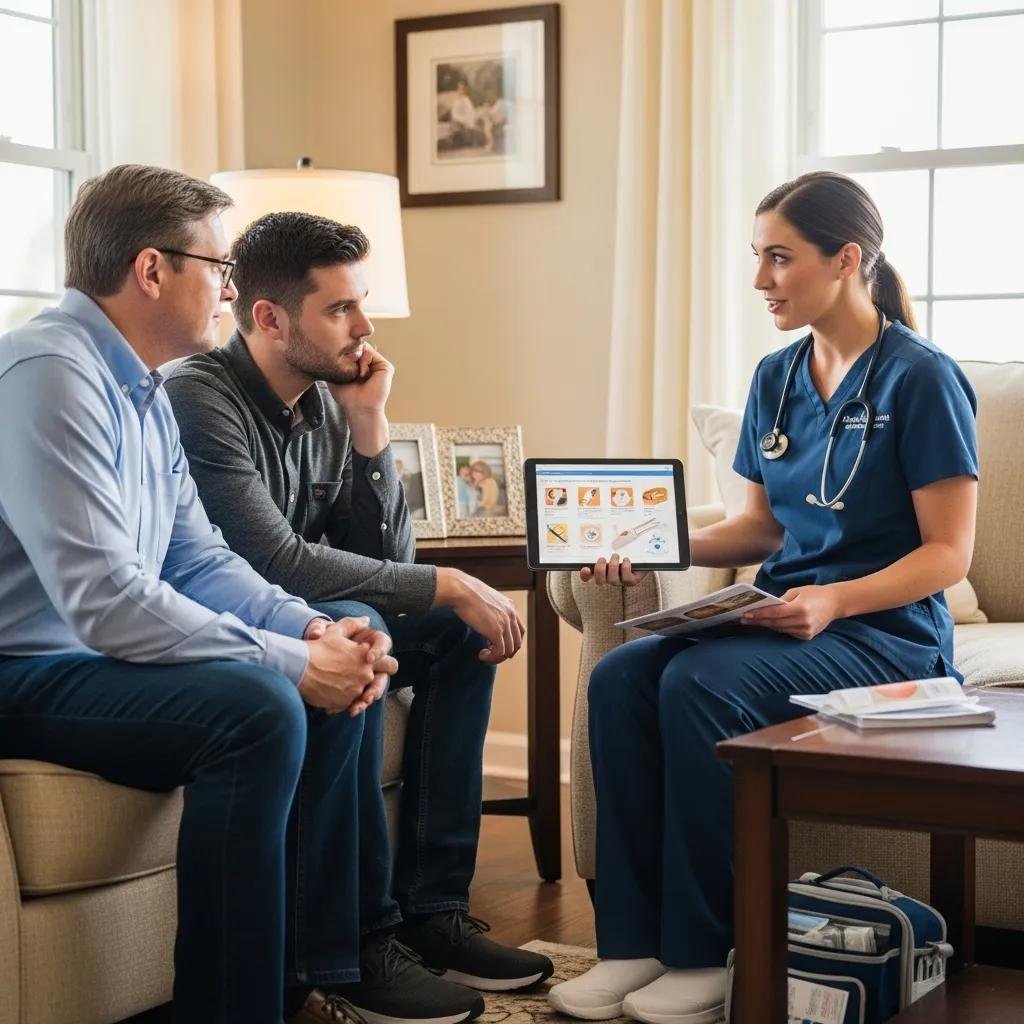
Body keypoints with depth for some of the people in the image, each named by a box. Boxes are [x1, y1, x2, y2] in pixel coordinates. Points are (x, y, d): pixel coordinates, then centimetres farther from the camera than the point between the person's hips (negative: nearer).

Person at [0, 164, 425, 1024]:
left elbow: (200, 559, 12)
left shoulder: (144, 390, 12)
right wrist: (288, 659, -24)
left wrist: (313, 629, -6)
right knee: (257, 708, -30)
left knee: (347, 663, 4)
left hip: (101, 657, 11)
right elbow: (104, 600, -29)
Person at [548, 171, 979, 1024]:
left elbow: (949, 553, -11)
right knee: (618, 678, -20)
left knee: (699, 686, -31)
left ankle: (710, 953, -18)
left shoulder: (920, 379, -9)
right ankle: (634, 940, -16)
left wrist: (834, 601, -26)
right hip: (786, 617, 7)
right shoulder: (776, 379, 11)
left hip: (886, 632, -6)